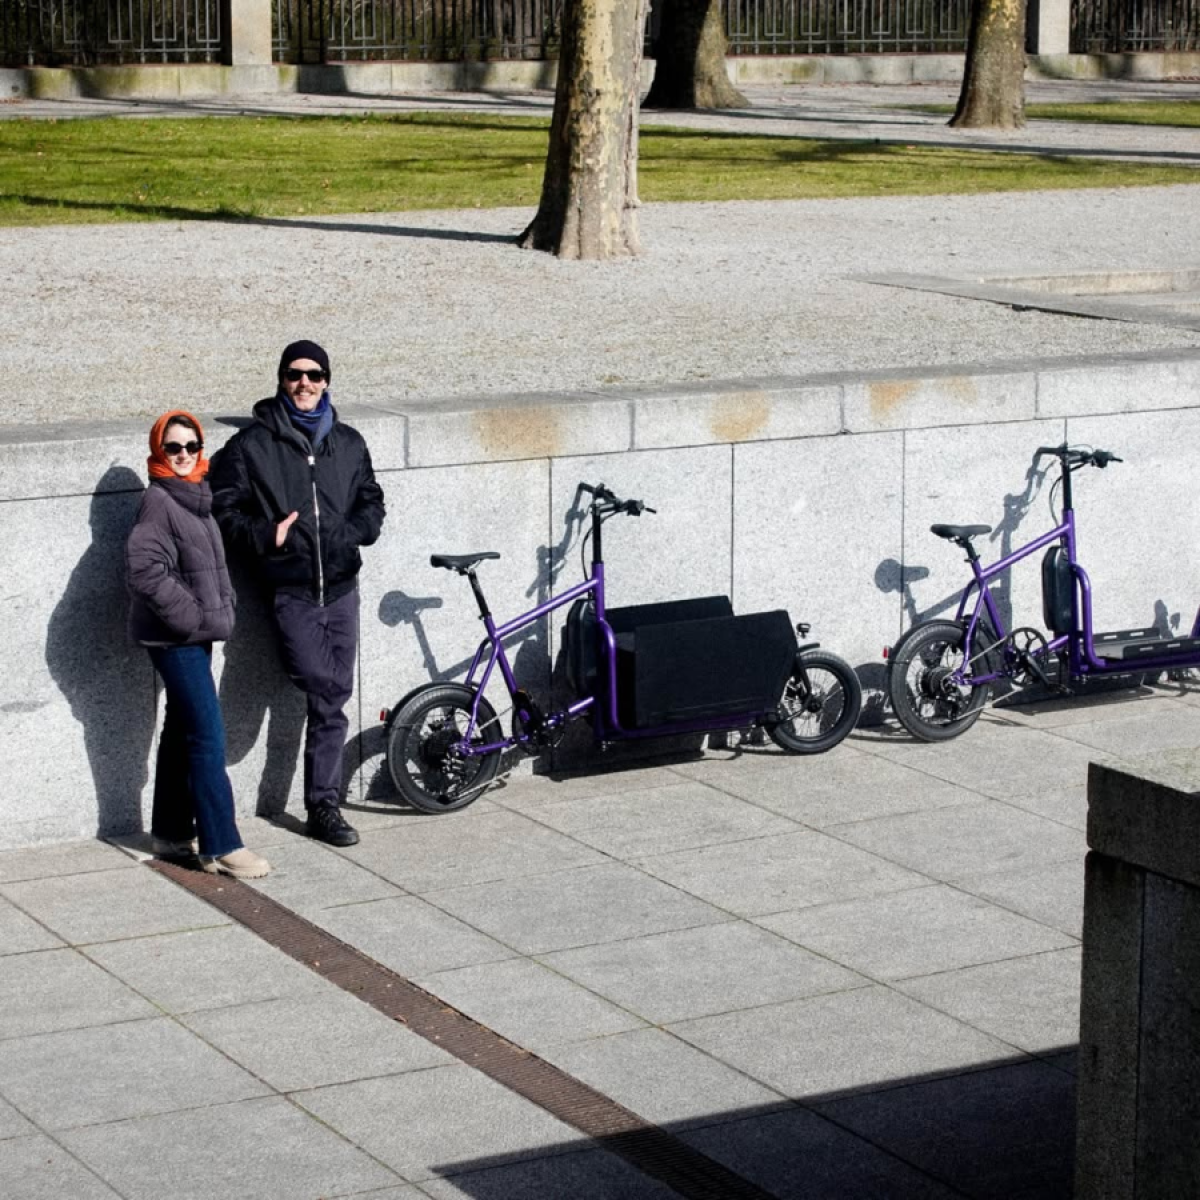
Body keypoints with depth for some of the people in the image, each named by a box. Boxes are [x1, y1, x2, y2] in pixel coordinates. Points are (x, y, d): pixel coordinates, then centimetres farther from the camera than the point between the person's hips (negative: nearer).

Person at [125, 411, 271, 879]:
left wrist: (220, 610, 10)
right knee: (208, 736, -12)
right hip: (174, 637, -9)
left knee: (182, 733, 15)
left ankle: (171, 833, 24)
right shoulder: (158, 501, -14)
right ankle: (220, 846, -12)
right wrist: (191, 616, -18)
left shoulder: (196, 497, 13)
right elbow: (144, 569, -22)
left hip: (196, 633, 9)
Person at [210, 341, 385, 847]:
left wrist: (353, 532, -4)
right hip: (290, 590, -4)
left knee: (332, 698, 7)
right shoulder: (252, 445, 0)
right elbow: (224, 510, 1)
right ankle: (324, 804, -2)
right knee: (325, 692, -18)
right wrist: (266, 535, -17)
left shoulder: (348, 443, 12)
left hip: (341, 587, 4)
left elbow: (372, 501, 18)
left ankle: (324, 805, 16)